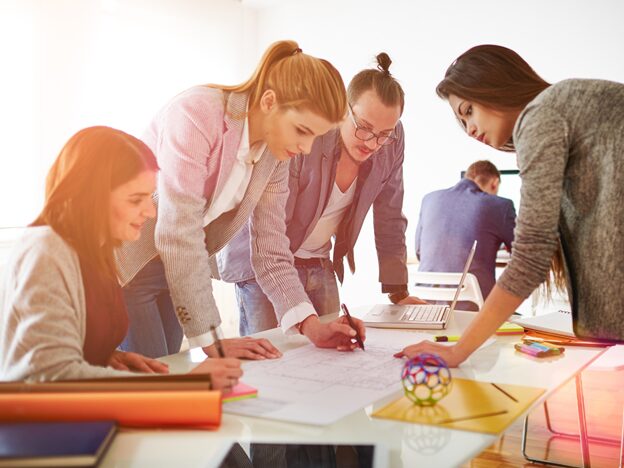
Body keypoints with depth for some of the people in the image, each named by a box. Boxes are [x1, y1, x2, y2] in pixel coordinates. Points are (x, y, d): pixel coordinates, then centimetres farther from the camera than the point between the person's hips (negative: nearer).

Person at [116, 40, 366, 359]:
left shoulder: (277, 152, -4)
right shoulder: (197, 114, -26)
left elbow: (271, 251, -2)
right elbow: (179, 233, -30)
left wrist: (310, 325, -14)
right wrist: (211, 340, -28)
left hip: (177, 266, 6)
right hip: (127, 261, -6)